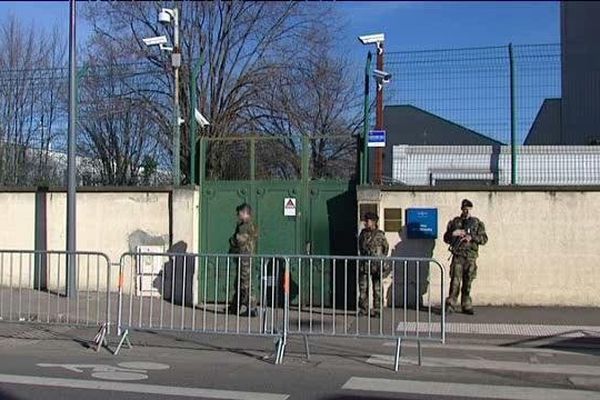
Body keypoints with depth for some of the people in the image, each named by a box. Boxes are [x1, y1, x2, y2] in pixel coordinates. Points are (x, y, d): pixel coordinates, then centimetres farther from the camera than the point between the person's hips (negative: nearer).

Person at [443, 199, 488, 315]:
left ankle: (466, 306, 15)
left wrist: (471, 237, -12)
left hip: (471, 257, 1)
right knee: (455, 281, -9)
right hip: (458, 255, -1)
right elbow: (446, 238, 8)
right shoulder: (455, 222, 7)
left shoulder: (477, 223, 8)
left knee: (468, 282, 6)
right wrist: (454, 234, -12)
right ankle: (451, 305, -6)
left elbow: (484, 239, 3)